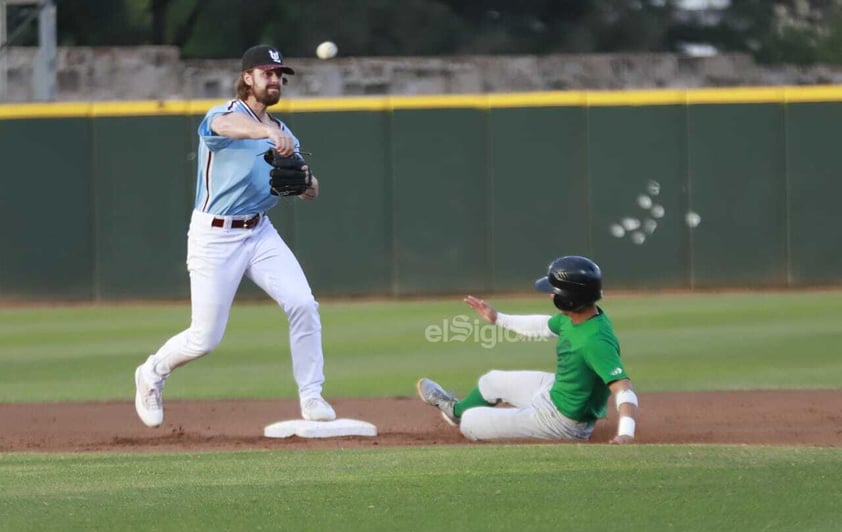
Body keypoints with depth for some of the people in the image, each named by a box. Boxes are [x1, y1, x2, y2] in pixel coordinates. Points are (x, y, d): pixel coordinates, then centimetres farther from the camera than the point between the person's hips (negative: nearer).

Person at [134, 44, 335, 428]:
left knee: (303, 304, -15)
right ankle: (152, 373, 28)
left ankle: (311, 398, -5)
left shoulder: (283, 134, 12)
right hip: (214, 237, -6)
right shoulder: (225, 115, -11)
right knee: (205, 339, -2)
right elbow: (224, 125, -38)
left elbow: (310, 193, 8)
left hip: (260, 233, 6)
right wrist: (267, 131, -59)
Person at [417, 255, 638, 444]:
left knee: (470, 423, 5)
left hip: (560, 420, -8)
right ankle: (457, 409, 61)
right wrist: (498, 318, 22)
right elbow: (544, 326, 14)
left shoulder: (597, 341, -38)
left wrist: (626, 434, -60)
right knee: (492, 381, 29)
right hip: (554, 388, 8)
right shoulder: (572, 317, -9)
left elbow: (623, 388, -44)